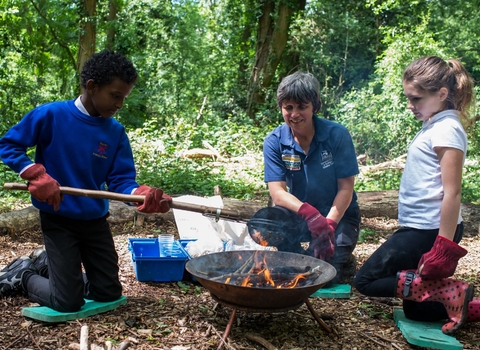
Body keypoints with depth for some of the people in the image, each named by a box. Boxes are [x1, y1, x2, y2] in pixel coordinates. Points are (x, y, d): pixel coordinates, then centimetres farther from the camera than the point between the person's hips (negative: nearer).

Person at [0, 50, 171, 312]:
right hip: (57, 219, -4)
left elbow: (121, 180, -9)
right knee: (69, 303, -3)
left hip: (95, 220, 5)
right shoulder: (51, 115, -15)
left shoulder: (116, 132, -4)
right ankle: (22, 275, 25)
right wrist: (36, 174, -23)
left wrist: (142, 195, -31)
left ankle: (49, 265, 33)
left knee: (109, 293, 13)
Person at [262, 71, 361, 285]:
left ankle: (345, 262, 14)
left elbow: (346, 188, -13)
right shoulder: (274, 142, -11)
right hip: (298, 214, 2)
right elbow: (277, 192, -19)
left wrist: (329, 224, -28)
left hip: (339, 214, -2)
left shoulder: (337, 135, -15)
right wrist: (310, 214, -37)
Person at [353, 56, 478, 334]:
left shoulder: (446, 130, -15)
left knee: (366, 281, -1)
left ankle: (450, 292, -6)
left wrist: (445, 247, -21)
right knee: (416, 310, 16)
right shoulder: (434, 126, 13)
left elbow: (452, 192, -20)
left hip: (429, 230, -10)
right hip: (422, 227, 10)